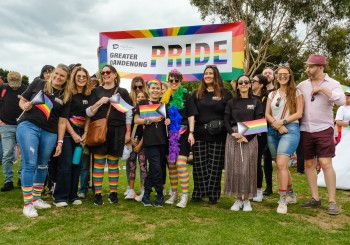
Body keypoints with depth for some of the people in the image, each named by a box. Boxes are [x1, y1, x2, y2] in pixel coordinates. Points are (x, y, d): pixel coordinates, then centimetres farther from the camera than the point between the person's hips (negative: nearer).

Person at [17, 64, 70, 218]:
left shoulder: (65, 97, 9)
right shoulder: (38, 84, 5)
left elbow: (62, 121, 7)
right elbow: (22, 101, 12)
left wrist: (60, 141, 3)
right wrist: (25, 106, -12)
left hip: (49, 134, 3)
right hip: (28, 126, -3)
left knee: (42, 166, 10)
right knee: (30, 164, -8)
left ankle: (36, 199, 26)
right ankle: (27, 204, 1)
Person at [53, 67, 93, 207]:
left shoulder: (88, 96, 10)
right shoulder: (69, 94, -4)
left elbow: (88, 116, 10)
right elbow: (63, 116, -8)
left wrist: (85, 134, -1)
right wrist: (73, 134, -12)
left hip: (81, 134, 5)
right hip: (67, 132, -5)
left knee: (77, 164, 6)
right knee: (65, 164, -6)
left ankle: (72, 195, 16)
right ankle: (60, 197, 3)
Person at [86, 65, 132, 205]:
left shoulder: (122, 92, 9)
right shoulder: (96, 91, 11)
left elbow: (128, 113, 8)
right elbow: (88, 113, 5)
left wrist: (128, 132, 2)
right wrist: (100, 102, -11)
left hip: (117, 131, 0)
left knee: (113, 162, 5)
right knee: (98, 162, -2)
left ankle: (113, 193, 14)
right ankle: (97, 193, 6)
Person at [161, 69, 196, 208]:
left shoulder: (186, 96, 0)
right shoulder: (166, 97, 11)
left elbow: (191, 115, -2)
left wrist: (191, 133, -9)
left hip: (182, 133, -4)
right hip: (169, 134, 4)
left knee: (180, 164, -11)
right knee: (171, 164, 9)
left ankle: (184, 195, -2)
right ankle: (173, 193, 22)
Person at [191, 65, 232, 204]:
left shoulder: (225, 94, 5)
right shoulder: (197, 94, 13)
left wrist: (223, 126, -6)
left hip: (218, 136, -2)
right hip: (199, 134, 2)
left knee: (215, 165, 1)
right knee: (199, 164, 2)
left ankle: (213, 195, 11)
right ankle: (198, 193, 11)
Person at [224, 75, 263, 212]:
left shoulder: (256, 102, 7)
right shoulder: (232, 102, 11)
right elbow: (226, 121, 5)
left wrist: (248, 137, -12)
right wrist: (233, 133, -13)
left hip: (250, 138, -1)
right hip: (233, 137, 1)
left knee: (248, 168, -2)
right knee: (234, 168, 0)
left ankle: (247, 200, 11)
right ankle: (238, 199, 12)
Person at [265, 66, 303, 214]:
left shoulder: (296, 93, 6)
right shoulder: (272, 94, 16)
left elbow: (299, 113, -3)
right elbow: (267, 114, 9)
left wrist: (283, 122, -13)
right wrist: (276, 124, -9)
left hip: (290, 129, -5)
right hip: (273, 131, 5)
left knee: (281, 164, -19)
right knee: (282, 166, 9)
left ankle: (283, 199, -10)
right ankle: (291, 194, 27)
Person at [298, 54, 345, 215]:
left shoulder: (332, 84, -1)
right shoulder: (302, 85, 9)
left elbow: (341, 101, -18)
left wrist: (322, 89, -18)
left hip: (324, 129, -4)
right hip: (305, 130, 4)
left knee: (325, 164, -8)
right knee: (309, 164, 7)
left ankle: (332, 201, 1)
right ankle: (315, 199, 18)